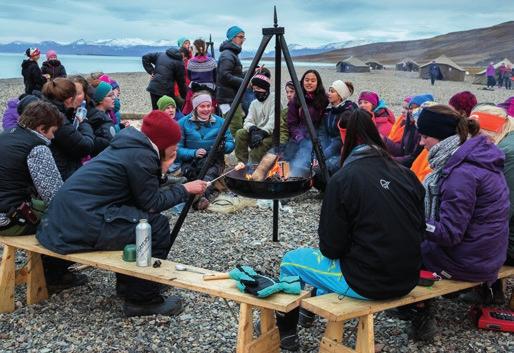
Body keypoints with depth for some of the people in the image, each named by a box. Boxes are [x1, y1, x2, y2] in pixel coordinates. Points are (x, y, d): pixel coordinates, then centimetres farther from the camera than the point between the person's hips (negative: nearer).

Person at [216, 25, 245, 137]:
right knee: (236, 130, -12)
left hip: (233, 97, 11)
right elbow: (224, 76, -23)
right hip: (229, 99, -11)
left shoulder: (233, 54, 20)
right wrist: (243, 82, -18)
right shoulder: (227, 55, -13)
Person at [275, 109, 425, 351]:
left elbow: (331, 248, -12)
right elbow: (420, 230, 7)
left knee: (291, 261, 16)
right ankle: (311, 310, 50)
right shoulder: (405, 174, 1)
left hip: (366, 284, -6)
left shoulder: (342, 180, -16)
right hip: (408, 280, 6)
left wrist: (330, 247, 10)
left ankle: (285, 332, 30)